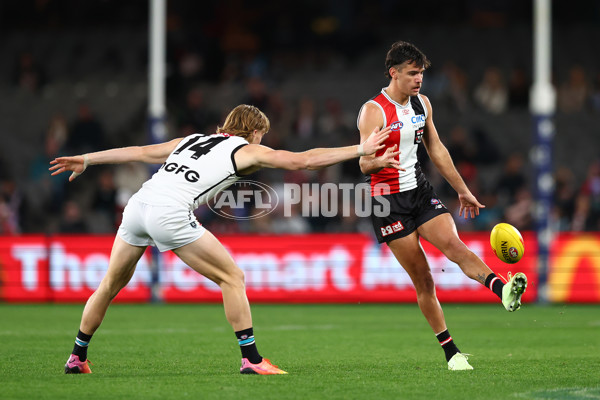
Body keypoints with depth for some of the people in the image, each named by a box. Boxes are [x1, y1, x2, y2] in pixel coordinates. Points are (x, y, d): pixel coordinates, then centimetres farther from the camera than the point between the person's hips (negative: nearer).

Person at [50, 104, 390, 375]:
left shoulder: (191, 140, 28)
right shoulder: (247, 151, 11)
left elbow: (139, 152, 30)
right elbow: (303, 160, 7)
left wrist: (85, 161, 37)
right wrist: (361, 150, 12)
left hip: (139, 203, 7)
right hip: (170, 213, -7)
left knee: (111, 285, 22)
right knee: (232, 278, 3)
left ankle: (77, 358, 30)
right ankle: (251, 359, -1)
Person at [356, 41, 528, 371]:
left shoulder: (422, 103, 8)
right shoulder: (373, 112, -13)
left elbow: (437, 150, 19)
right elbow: (363, 164, -17)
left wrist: (462, 190, 22)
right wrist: (381, 161, -41)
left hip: (420, 191, 5)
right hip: (388, 200, -5)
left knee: (453, 244, -21)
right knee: (422, 278, -4)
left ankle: (504, 291, -45)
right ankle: (450, 352, 2)